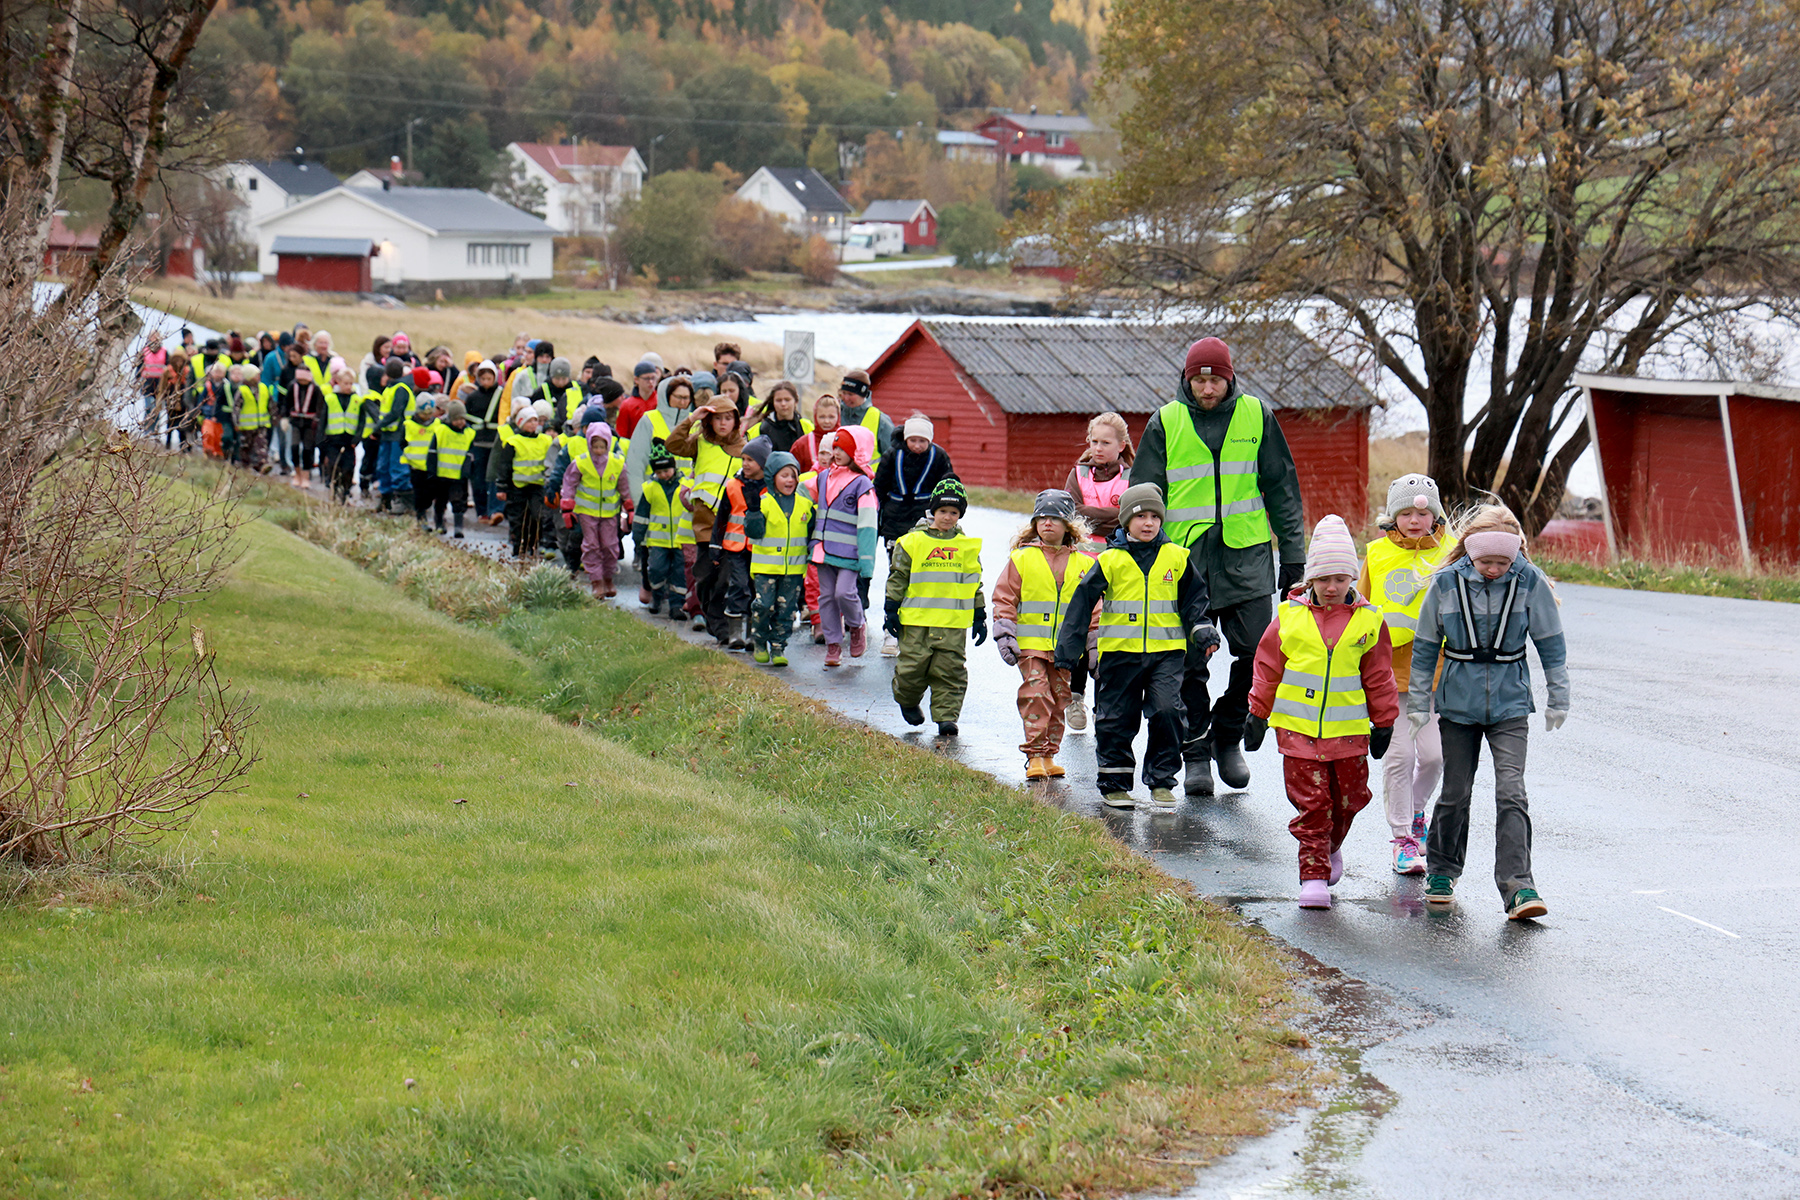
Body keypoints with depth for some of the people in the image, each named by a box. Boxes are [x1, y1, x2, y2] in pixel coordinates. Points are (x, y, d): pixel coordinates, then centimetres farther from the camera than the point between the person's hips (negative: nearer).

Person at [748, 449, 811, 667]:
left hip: (794, 568, 3)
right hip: (766, 566, -3)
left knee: (786, 609, 4)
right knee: (763, 605, -8)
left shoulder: (805, 504, 7)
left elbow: (812, 530, 17)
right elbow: (754, 531, -14)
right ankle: (759, 642, 13)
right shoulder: (763, 503, -4)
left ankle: (778, 647, 13)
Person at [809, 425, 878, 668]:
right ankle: (833, 644, 15)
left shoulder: (861, 484, -8)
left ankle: (857, 626, 14)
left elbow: (867, 525, -10)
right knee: (826, 596, 6)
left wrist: (866, 560, -14)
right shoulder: (824, 477, 10)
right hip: (823, 548, 6)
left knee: (844, 592, -15)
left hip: (848, 552, -6)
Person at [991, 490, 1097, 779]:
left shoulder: (1083, 564, 8)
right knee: (1036, 694, -12)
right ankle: (1034, 754, -7)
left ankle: (1049, 753, 16)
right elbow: (1004, 598, 4)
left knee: (1060, 698, 6)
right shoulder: (1021, 558, 2)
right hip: (1030, 644, -3)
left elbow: (1092, 605, 13)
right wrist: (1004, 634, -4)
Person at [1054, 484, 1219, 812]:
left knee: (1168, 712, -12)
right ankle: (1113, 784, 20)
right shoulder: (1111, 561, -2)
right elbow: (1082, 603, 2)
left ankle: (1161, 782, 2)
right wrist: (1067, 650, 2)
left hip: (1166, 651, 0)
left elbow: (1194, 600, 16)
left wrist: (1204, 633, 4)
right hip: (1120, 650, 0)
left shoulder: (1176, 558, 4)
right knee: (1116, 718, 5)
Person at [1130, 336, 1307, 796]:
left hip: (1247, 555, 1)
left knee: (1258, 651, -6)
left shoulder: (1255, 415, 5)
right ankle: (1196, 756, 12)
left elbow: (1282, 487, 11)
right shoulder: (1165, 422, 2)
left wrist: (1293, 554, 9)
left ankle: (1228, 736, 15)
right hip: (1185, 555, -1)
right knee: (1188, 663, 1)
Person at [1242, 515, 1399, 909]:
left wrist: (1384, 722, 13)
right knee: (1310, 802, -2)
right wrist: (1258, 714, 9)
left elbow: (1378, 676, 9)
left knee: (1349, 796, 9)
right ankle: (1314, 874, 4)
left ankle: (1331, 847, 38)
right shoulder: (1290, 617, -1)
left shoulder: (1368, 620, 1)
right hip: (1298, 727, -1)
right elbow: (1267, 668, 7)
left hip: (1349, 727, 1)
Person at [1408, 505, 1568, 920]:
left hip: (1509, 702, -1)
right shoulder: (1446, 583, -8)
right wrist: (1419, 702, 5)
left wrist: (1557, 699, 5)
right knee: (1455, 792, 9)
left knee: (1511, 792, -12)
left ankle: (1518, 888, -14)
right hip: (1458, 702, 1)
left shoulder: (1531, 582, -9)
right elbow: (1425, 646, 3)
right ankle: (1441, 871, 30)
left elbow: (1551, 645, 2)